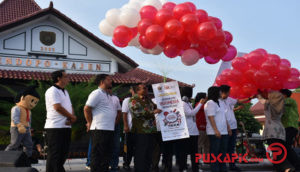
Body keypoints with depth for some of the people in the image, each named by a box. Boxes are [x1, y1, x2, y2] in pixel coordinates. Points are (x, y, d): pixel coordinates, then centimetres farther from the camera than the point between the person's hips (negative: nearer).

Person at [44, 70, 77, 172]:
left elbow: (70, 107, 15)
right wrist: (72, 117, -8)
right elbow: (58, 107, -18)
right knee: (54, 154, -6)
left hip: (66, 127, 9)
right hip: (55, 127, -9)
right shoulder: (52, 91, -9)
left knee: (64, 152, 13)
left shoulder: (65, 92, 19)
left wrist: (71, 119, -5)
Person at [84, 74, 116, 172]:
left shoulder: (107, 95, 20)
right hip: (99, 129, -9)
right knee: (97, 155, -5)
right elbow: (86, 109, -15)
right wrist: (90, 123, -7)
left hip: (109, 129, 9)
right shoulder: (97, 93, -9)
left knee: (107, 155, 13)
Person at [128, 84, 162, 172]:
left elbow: (154, 107, 38)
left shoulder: (148, 99, 20)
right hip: (140, 130, -7)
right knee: (140, 152, -5)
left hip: (151, 130, 8)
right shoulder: (133, 100, -3)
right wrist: (152, 112, -16)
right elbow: (137, 112, -17)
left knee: (149, 152, 9)